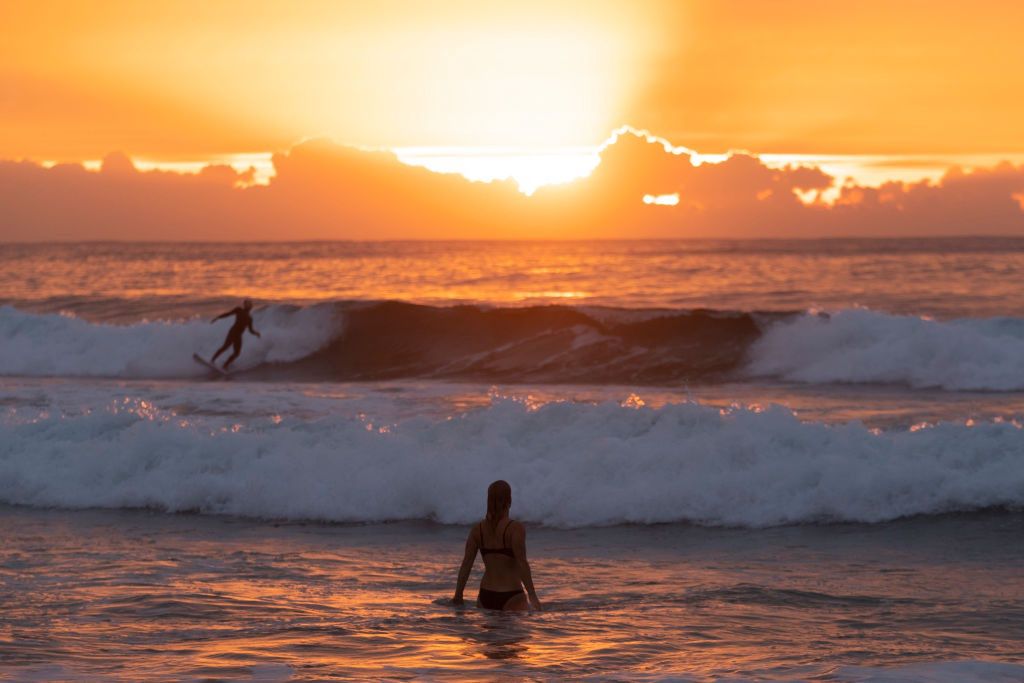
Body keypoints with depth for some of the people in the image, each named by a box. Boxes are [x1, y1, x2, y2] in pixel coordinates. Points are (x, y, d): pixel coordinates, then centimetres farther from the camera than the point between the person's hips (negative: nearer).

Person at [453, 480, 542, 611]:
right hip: (511, 597, -5)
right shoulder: (516, 529, -9)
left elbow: (466, 564, 4)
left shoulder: (477, 529, 5)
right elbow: (522, 564, -17)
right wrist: (532, 596, -15)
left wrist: (458, 596, 10)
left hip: (486, 596, 5)